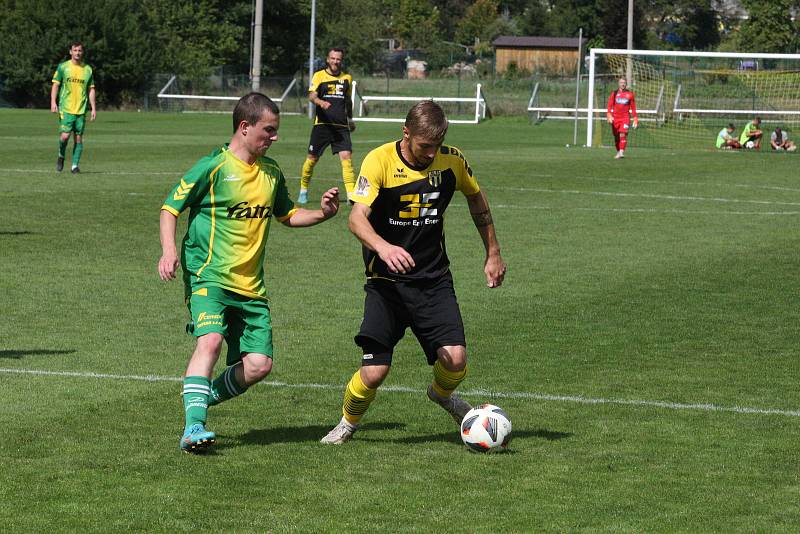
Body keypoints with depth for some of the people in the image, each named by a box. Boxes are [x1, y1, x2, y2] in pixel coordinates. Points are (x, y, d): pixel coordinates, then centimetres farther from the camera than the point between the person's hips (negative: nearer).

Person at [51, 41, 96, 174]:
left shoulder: (88, 69, 9)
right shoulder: (63, 67, 3)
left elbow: (91, 90, 12)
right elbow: (55, 85, 4)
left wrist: (93, 108, 6)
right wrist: (53, 102, -8)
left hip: (81, 109, 2)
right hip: (66, 108, -2)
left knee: (78, 138, 0)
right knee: (65, 135, -13)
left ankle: (75, 165, 6)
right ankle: (61, 156, 14)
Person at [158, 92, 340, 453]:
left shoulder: (271, 173, 13)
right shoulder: (214, 167, -7)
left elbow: (286, 215, 28)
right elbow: (170, 207, -3)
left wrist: (322, 213, 10)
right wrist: (169, 250, -19)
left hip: (250, 285, 6)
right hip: (209, 276, -6)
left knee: (259, 363, -4)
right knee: (210, 340, -29)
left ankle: (201, 399, 19)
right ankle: (194, 426, -30)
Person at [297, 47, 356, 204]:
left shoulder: (347, 78, 13)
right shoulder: (319, 76, 2)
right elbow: (311, 96, -11)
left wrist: (350, 119, 33)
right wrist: (320, 102, -32)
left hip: (341, 125, 2)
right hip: (322, 124, -2)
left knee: (346, 156, -13)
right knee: (312, 158, 3)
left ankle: (351, 195, -14)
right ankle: (303, 191, 22)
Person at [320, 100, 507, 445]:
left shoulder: (452, 161, -2)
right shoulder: (380, 161, -15)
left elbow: (476, 198, 18)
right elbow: (357, 218, -25)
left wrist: (493, 253, 21)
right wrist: (383, 247, -45)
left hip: (434, 278, 3)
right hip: (386, 281, -3)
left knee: (455, 360, -15)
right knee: (374, 372, -13)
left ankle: (441, 394, 23)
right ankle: (348, 423, 20)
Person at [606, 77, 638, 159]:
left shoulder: (630, 94, 8)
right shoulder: (614, 93, 8)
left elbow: (633, 108, 13)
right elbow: (609, 106, 4)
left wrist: (635, 119, 8)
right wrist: (609, 115, -11)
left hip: (625, 117, -2)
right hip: (615, 118, 2)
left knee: (623, 134, -17)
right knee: (616, 136, 5)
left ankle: (622, 152, -22)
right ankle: (618, 152, 20)